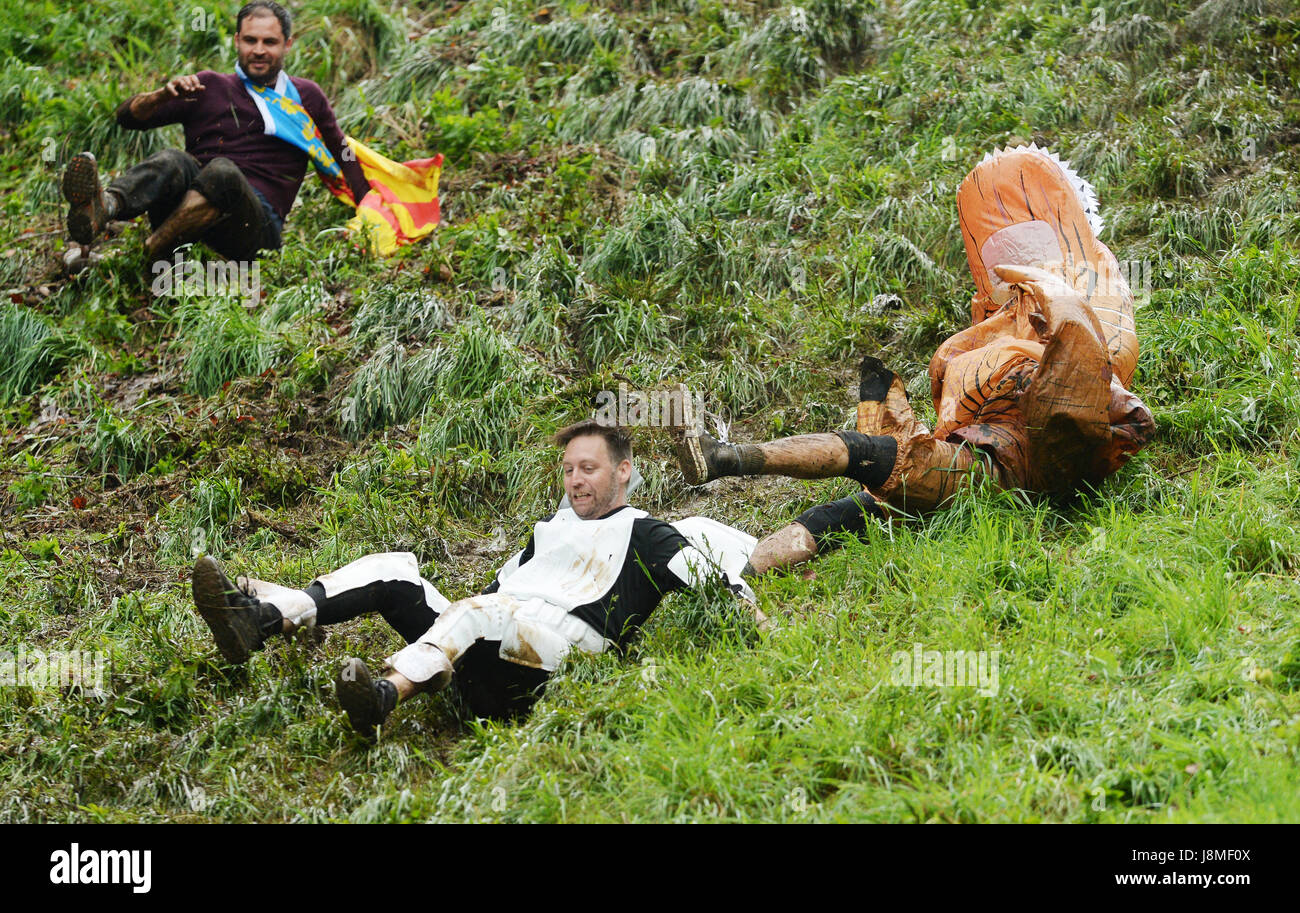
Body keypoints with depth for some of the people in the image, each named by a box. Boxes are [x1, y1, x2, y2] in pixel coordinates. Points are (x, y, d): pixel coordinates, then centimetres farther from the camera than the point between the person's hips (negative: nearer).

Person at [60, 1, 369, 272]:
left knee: (222, 172, -35)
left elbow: (342, 156, 29)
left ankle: (144, 256, -48)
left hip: (257, 222, -1)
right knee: (173, 161, -34)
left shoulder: (305, 97, 22)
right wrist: (163, 95, -7)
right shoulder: (210, 87, 20)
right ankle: (100, 209, -65)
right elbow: (128, 117, 14)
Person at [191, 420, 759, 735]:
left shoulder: (645, 535, 10)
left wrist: (747, 608, -20)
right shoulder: (552, 528, 33)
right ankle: (261, 618, -20)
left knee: (482, 612, -36)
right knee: (392, 569, -2)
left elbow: (705, 569, -5)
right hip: (480, 668, 8)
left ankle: (390, 692, -60)